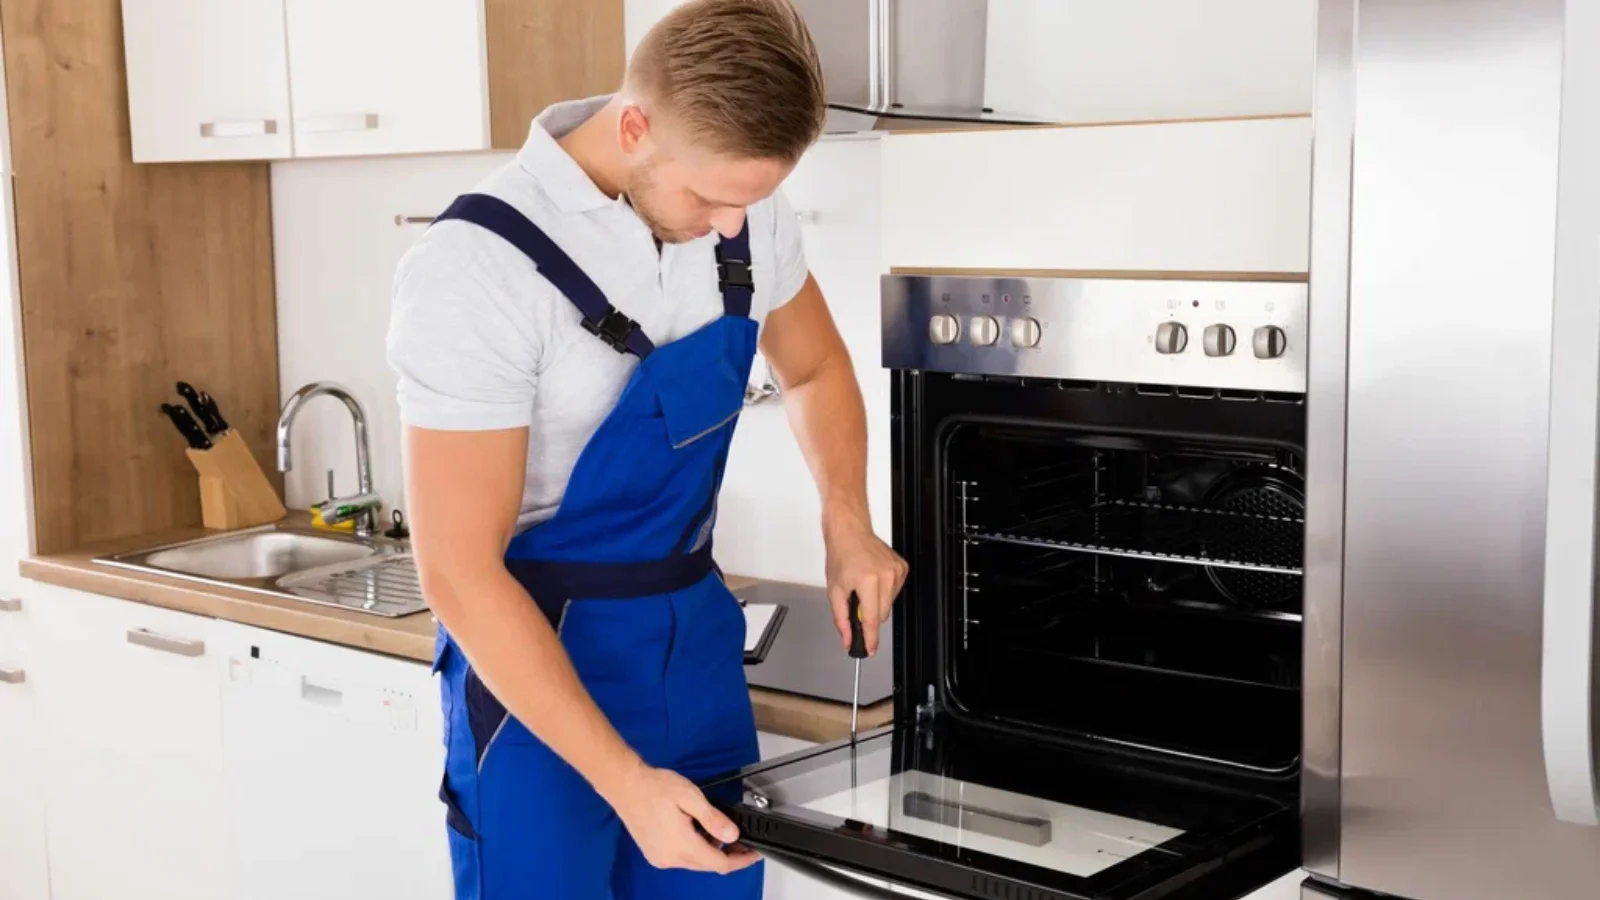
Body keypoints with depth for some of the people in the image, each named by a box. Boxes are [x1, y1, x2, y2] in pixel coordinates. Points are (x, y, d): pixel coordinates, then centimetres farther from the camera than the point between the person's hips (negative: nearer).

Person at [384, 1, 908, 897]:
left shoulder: (746, 211, -7)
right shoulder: (479, 269, -25)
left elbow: (814, 368, 14)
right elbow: (459, 573, -22)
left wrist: (847, 524, -2)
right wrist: (623, 781, -24)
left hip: (696, 629, 6)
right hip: (537, 649, -5)